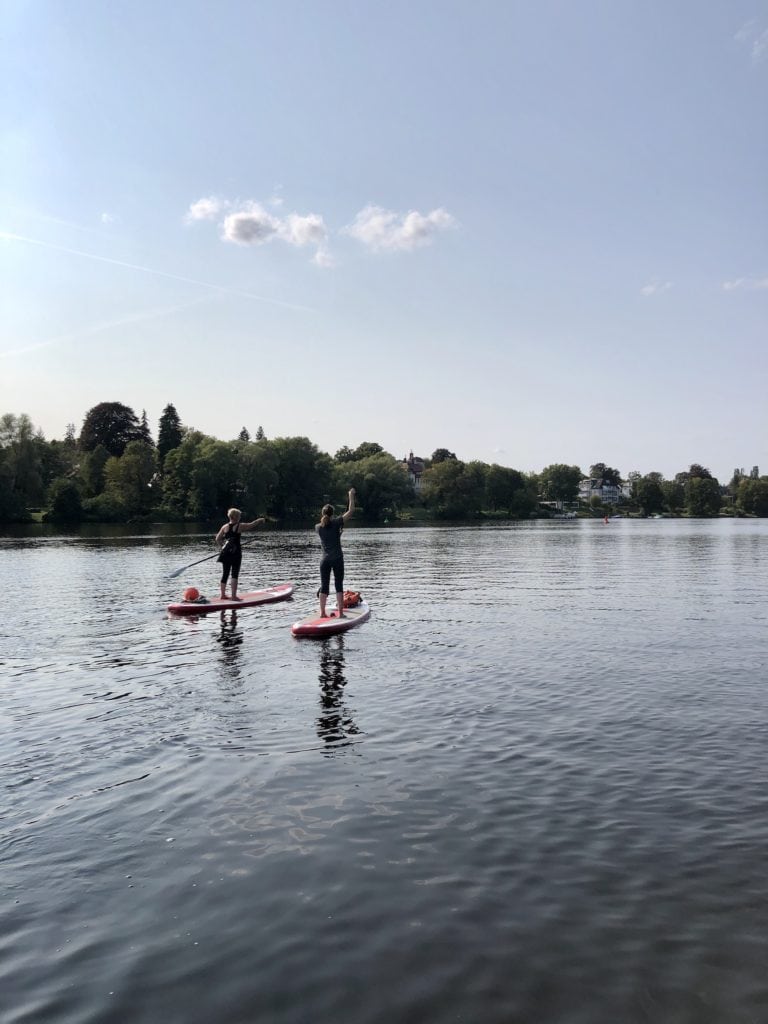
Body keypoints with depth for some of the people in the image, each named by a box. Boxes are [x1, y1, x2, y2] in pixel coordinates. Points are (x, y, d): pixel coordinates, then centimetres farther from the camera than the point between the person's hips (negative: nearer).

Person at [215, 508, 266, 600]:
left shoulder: (225, 527, 3)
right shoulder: (240, 526, -7)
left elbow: (217, 539, 4)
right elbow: (252, 524, 3)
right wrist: (261, 520, 19)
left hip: (226, 553, 4)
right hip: (236, 553, -4)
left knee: (225, 574, 12)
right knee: (234, 575, -2)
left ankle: (223, 594, 18)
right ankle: (234, 596, -5)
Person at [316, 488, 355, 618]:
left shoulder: (318, 527, 2)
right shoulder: (336, 523, -6)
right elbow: (351, 510, -3)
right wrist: (351, 495, 4)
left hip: (324, 560, 3)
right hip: (337, 559, -3)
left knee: (324, 586, 7)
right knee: (339, 585, 1)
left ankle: (322, 612, 6)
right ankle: (340, 612, -1)